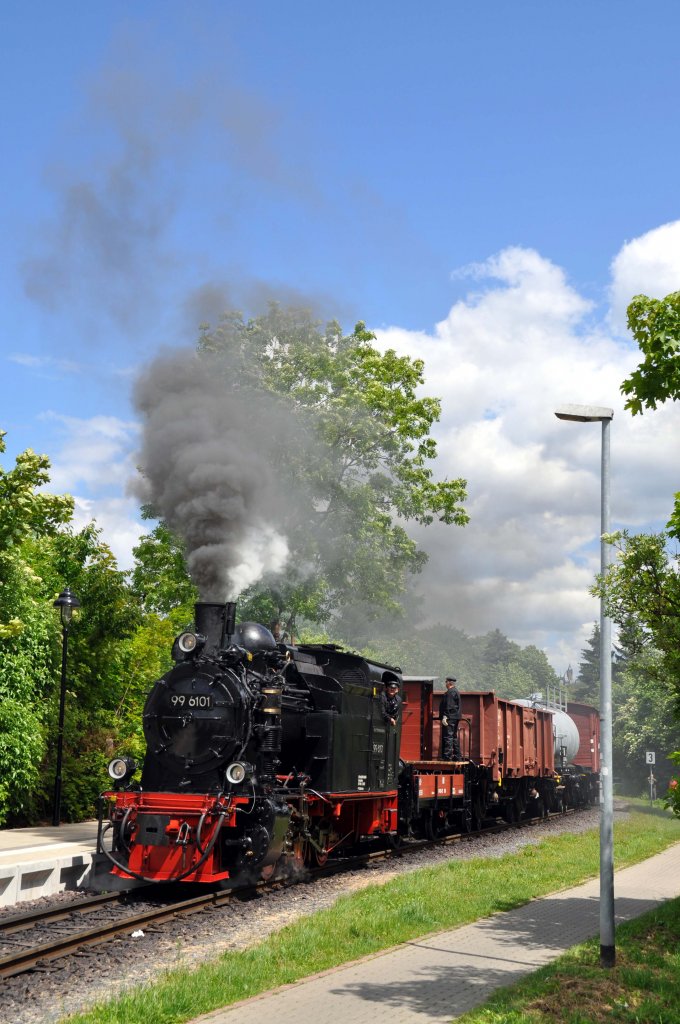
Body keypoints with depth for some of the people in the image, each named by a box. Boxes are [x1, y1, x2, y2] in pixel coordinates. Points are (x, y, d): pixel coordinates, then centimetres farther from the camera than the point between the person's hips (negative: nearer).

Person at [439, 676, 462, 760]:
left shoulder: (450, 692, -12)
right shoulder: (455, 691, 21)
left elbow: (449, 706, -20)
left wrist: (444, 716, -23)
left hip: (450, 718, -11)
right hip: (455, 718, 11)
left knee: (448, 737, -13)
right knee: (454, 737, 14)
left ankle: (448, 756, -17)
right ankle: (457, 756, 17)